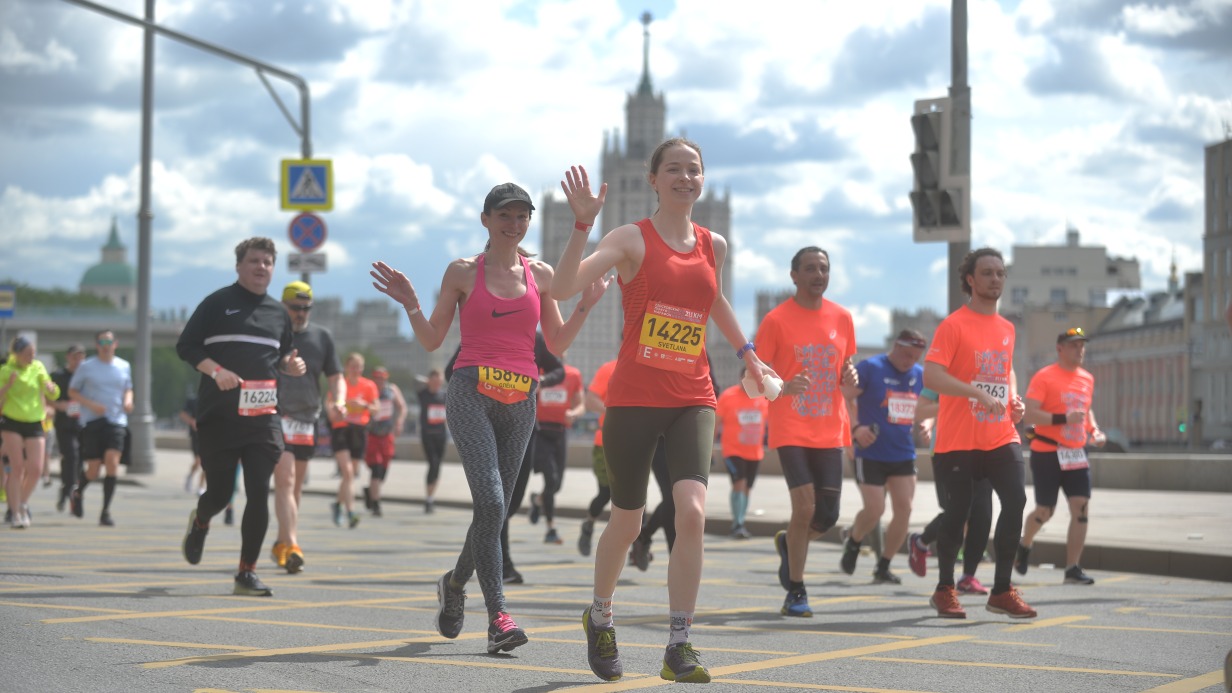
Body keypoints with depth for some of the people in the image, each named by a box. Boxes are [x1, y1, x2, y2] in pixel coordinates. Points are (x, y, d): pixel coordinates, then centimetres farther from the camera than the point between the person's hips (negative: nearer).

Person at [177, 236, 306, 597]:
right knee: (220, 491, 2)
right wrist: (216, 370, -17)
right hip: (219, 416, -3)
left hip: (263, 418, 3)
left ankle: (247, 573, 1)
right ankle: (200, 523, 40)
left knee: (259, 494, -6)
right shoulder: (217, 303, 1)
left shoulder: (278, 312, 15)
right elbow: (185, 346, -1)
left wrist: (292, 365, 3)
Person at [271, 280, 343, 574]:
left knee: (295, 486, 11)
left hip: (307, 419, 4)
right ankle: (291, 547, -24)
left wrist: (337, 401, -8)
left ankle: (281, 544, 25)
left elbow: (335, 378, 12)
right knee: (284, 481, -16)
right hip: (275, 417, -4)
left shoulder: (322, 337, 11)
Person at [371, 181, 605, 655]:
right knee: (490, 501, -19)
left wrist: (586, 305, 2)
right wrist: (411, 305, -8)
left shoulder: (541, 275, 13)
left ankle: (455, 582, 34)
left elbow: (557, 344, 15)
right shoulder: (463, 272, 6)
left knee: (496, 509, 6)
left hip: (520, 399, 4)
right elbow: (432, 340, 8)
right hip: (472, 392, -4)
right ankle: (498, 616, -19)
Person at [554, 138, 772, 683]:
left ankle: (679, 647, -9)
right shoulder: (633, 240, -5)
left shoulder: (713, 246, 10)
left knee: (692, 511, -16)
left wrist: (745, 351, 38)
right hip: (634, 398, -3)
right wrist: (583, 225, -29)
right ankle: (600, 618, 36)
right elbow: (563, 288, -18)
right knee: (627, 521, 7)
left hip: (692, 399, 3)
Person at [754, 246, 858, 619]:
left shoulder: (842, 318, 8)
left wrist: (850, 379, -5)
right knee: (805, 507, -13)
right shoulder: (777, 320, -5)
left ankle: (788, 543, 34)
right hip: (791, 430, -4)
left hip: (830, 431, 4)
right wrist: (784, 387, -24)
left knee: (827, 516, 1)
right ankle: (796, 592, 2)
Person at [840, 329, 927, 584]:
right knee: (874, 510, -9)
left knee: (904, 510, -3)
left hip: (904, 455, 5)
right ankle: (853, 544, 24)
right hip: (871, 455, -5)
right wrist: (855, 427, -23)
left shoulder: (920, 375, 8)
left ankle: (883, 567, 11)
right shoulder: (870, 368, -10)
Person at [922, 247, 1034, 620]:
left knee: (1015, 502, -8)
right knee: (958, 512, 0)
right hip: (959, 440, -5)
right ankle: (945, 590, 18)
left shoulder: (1007, 329, 14)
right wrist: (978, 393, -25)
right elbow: (930, 376, -17)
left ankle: (1002, 591, 2)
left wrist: (1014, 399, 9)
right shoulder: (954, 325, -8)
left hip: (1001, 437, 5)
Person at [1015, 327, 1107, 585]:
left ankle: (1073, 569, -3)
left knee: (1081, 509, -7)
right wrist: (1063, 419, -25)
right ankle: (1024, 546, 34)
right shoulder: (1044, 377, -9)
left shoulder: (1088, 379, 12)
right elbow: (1029, 415, -16)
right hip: (1047, 454, -5)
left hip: (1076, 454, 5)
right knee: (1045, 511, 2)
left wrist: (1094, 431, 9)